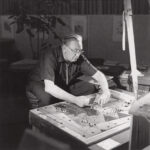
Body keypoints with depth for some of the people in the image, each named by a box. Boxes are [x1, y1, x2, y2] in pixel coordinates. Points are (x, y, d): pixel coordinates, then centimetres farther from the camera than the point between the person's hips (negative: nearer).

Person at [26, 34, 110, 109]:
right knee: (47, 97, -39)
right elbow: (49, 87, -44)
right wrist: (75, 100, -50)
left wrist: (106, 92, -34)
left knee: (92, 89, -8)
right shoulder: (50, 56, -33)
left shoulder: (80, 58, -17)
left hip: (64, 85, 5)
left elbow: (99, 75, -13)